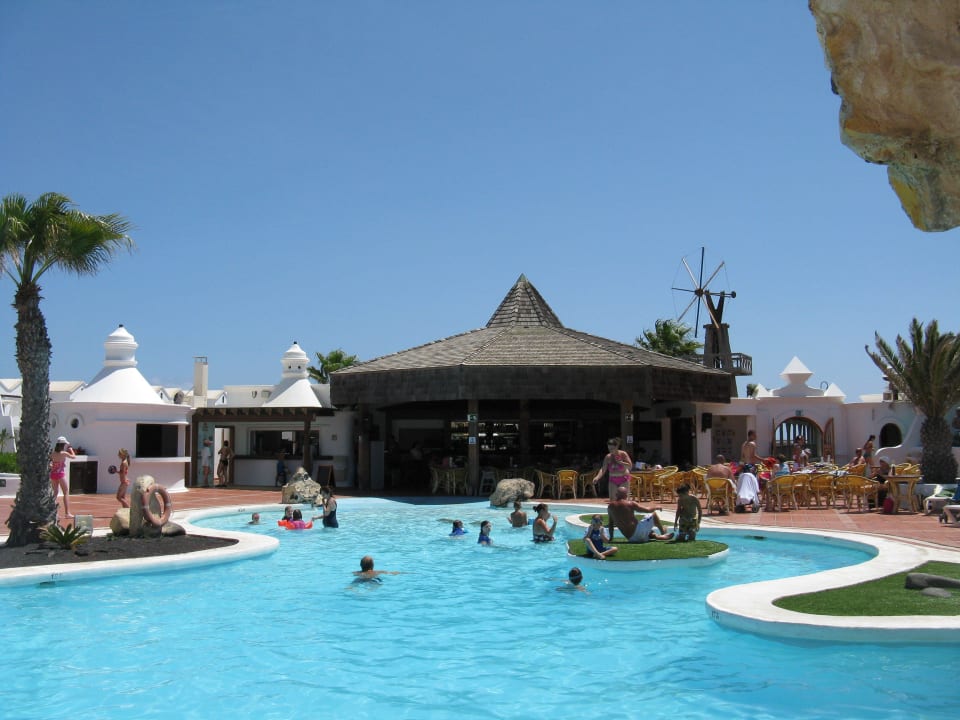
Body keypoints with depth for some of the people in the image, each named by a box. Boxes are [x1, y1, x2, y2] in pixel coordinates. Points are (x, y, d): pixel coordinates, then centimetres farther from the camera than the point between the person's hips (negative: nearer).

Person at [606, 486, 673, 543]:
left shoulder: (610, 506, 4)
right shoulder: (630, 504, -10)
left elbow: (611, 523, 11)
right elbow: (648, 510, -5)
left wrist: (611, 537, 20)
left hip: (630, 538, 6)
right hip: (637, 531, -6)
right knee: (654, 514, 14)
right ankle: (664, 534, 30)